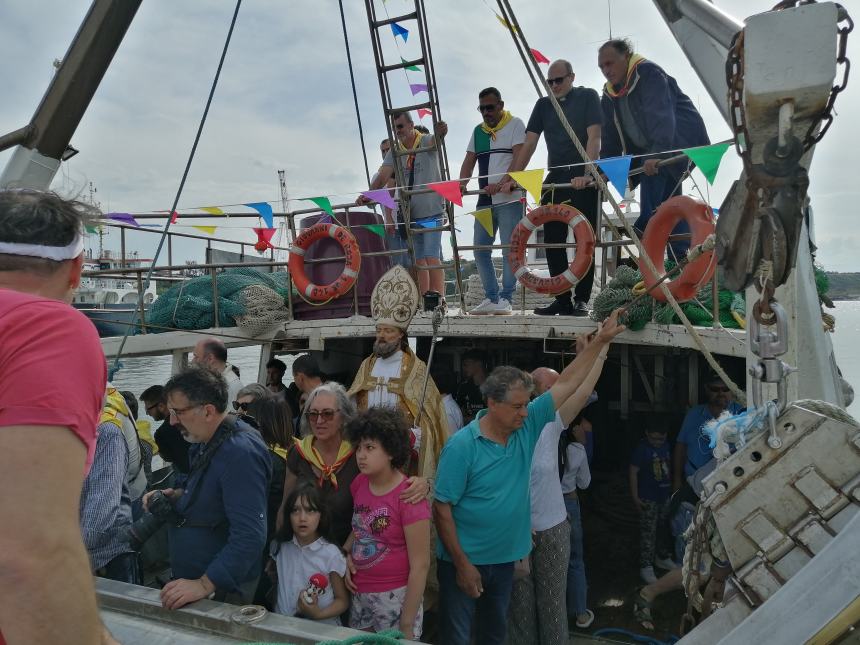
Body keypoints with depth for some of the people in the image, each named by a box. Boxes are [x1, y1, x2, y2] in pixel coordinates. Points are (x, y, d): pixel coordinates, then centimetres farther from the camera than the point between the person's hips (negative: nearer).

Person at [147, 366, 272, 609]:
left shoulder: (239, 453, -28)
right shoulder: (207, 441, 4)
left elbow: (249, 535, -32)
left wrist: (205, 585, -32)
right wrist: (177, 496, 3)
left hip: (222, 590, -9)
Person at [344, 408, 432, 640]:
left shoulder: (409, 498, -21)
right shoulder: (359, 483, -2)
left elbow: (420, 565, -17)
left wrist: (407, 624, -14)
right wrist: (346, 554, -1)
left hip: (395, 597, -6)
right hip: (359, 594, 6)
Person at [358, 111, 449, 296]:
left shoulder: (427, 142, -5)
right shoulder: (395, 151, 8)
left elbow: (436, 140, -29)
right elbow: (383, 176, -3)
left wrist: (441, 132, -53)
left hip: (432, 212, -5)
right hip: (411, 214, 6)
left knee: (432, 257, -14)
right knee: (419, 260, 8)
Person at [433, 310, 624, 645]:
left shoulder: (527, 426, -6)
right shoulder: (461, 446, -21)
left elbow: (565, 384, -3)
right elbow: (442, 507, -18)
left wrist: (601, 340, -4)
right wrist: (462, 564, -17)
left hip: (505, 558, 6)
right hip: (465, 561, -5)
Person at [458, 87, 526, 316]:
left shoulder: (515, 125, 2)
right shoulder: (478, 131, 18)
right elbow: (469, 161, 12)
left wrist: (503, 183, -26)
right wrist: (461, 184, -8)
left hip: (510, 199, -6)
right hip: (485, 200, 6)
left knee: (509, 250, -5)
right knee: (480, 250, 4)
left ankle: (506, 299, 1)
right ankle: (491, 298, 11)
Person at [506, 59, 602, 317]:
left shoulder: (587, 97, 1)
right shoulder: (543, 105, 13)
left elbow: (594, 137, -11)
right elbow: (529, 144, 7)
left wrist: (586, 174, -24)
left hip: (584, 179, -4)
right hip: (555, 179, 5)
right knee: (553, 240, -1)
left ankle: (581, 300, -2)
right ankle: (562, 300, 2)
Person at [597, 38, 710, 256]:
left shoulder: (649, 73, -19)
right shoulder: (609, 95, 6)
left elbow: (661, 115, -34)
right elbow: (611, 139, 5)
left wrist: (657, 153, -47)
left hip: (683, 141, -8)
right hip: (650, 151, 8)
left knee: (653, 171, -33)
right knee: (667, 199, 7)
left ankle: (647, 230, -36)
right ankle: (681, 254, 12)